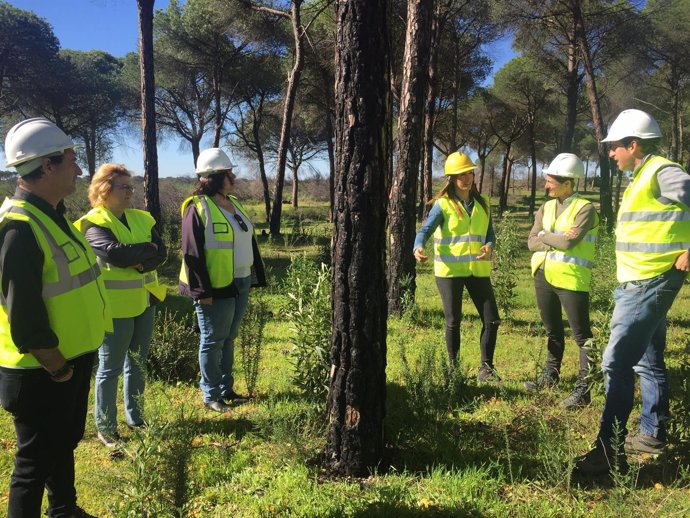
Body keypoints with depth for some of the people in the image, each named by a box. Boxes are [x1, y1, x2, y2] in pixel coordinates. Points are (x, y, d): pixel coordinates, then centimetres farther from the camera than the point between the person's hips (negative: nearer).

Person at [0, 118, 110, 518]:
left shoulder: (53, 215, 7)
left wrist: (72, 363, 15)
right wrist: (57, 369, -15)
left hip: (73, 361, 10)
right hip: (42, 374, -10)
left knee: (65, 444, 26)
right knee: (37, 461, 8)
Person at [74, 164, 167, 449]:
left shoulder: (141, 219, 8)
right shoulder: (93, 223, -11)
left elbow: (160, 254, -2)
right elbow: (114, 253, -28)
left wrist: (138, 261, -20)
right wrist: (146, 249, -14)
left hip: (144, 302, 6)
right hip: (115, 306, -6)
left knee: (137, 364, 17)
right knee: (110, 368, 5)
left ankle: (135, 418, 31)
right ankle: (105, 427, 18)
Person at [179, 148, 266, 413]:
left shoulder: (234, 204, 12)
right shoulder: (197, 208, -13)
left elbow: (248, 242, 18)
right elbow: (192, 254, -16)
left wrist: (258, 276, 16)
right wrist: (202, 291, -19)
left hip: (241, 284, 8)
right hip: (216, 289, -8)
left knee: (228, 339, 17)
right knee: (213, 342, 4)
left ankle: (226, 389, 29)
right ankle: (211, 396, 17)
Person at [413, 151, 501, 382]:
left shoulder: (482, 203, 9)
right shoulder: (443, 205, -4)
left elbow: (490, 233, 12)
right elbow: (425, 229, -13)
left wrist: (488, 246, -12)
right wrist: (418, 247, -34)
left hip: (478, 270, 4)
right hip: (450, 270, -4)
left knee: (492, 320, 3)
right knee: (453, 321, 5)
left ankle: (486, 367, 18)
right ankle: (453, 367, 21)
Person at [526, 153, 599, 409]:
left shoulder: (584, 209, -9)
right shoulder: (546, 208, 10)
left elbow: (569, 242, -20)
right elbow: (531, 242, 2)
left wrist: (544, 235, -4)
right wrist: (557, 241, -14)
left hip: (571, 280, -7)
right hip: (543, 277, 7)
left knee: (581, 335, -1)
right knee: (553, 331, 20)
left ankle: (583, 389, 3)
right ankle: (551, 374, 34)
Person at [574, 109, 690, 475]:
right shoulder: (644, 176, 16)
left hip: (649, 284, -11)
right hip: (639, 283, 11)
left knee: (617, 362, -13)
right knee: (647, 361, 17)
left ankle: (610, 450, -9)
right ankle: (652, 435, 30)